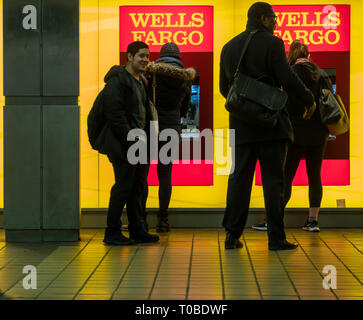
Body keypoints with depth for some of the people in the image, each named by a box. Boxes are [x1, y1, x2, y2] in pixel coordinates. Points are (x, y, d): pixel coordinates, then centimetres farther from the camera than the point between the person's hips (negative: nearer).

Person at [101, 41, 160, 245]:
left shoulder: (141, 81, 19)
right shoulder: (118, 80, -10)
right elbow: (114, 113, -17)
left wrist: (145, 138, 13)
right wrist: (130, 139, -18)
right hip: (124, 145, -9)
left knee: (139, 187, 11)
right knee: (123, 186, -6)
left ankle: (138, 230, 18)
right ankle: (112, 233, 1)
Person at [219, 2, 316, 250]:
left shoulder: (229, 47, 11)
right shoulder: (272, 44, -8)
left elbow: (224, 88, 16)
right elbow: (288, 79, -13)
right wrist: (309, 100, 2)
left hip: (241, 125, 5)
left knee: (239, 179, 9)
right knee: (273, 180, 0)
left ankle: (232, 236, 8)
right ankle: (276, 238, 1)